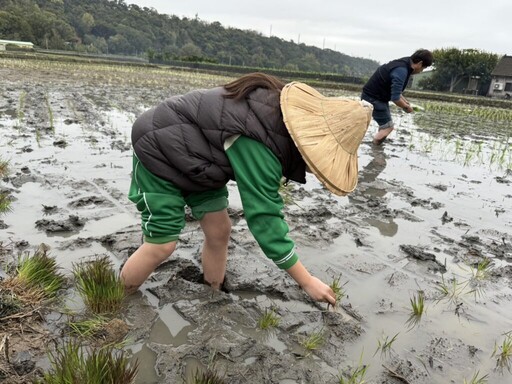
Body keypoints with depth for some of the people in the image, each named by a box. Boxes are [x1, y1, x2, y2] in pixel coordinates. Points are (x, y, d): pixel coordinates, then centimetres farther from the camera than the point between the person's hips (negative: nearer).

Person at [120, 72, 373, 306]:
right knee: (162, 244, -9)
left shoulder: (283, 115, -11)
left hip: (191, 158, 8)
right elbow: (264, 218, -33)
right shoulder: (257, 148, -37)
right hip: (159, 149, -8)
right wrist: (307, 282, -26)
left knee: (219, 231, 4)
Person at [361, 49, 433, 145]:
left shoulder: (403, 64, 7)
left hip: (377, 96, 10)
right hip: (373, 98, -10)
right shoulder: (401, 71, -25)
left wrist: (405, 102, 12)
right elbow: (395, 98, -27)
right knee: (388, 127, -6)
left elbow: (395, 90, 20)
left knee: (386, 126, 16)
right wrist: (407, 107, -10)